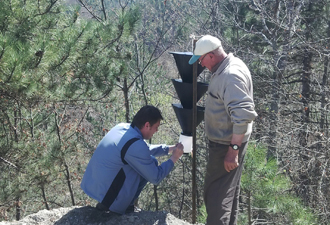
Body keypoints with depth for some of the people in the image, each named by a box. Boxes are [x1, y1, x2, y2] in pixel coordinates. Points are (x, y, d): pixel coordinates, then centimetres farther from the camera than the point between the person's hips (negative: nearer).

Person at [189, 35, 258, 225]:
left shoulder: (231, 75, -25)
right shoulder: (226, 68, 8)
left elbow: (243, 115, -33)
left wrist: (233, 149, -31)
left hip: (226, 144, -11)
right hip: (227, 141, 11)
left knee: (217, 194, -4)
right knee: (228, 191, 23)